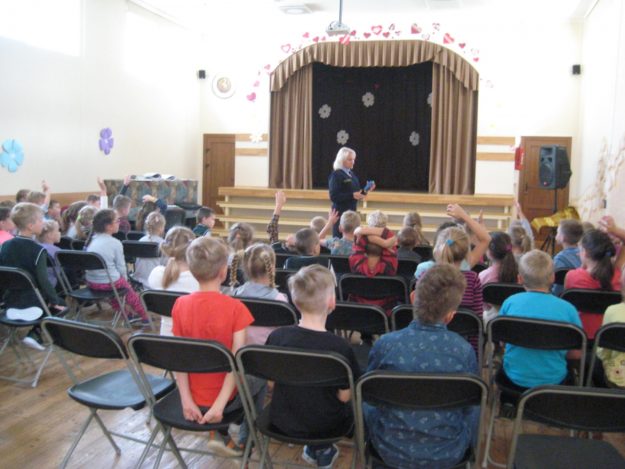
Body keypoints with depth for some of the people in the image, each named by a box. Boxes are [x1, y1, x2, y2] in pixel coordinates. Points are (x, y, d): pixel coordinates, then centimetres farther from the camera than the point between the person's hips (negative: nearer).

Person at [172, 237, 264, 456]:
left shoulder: (180, 305, -9)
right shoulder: (234, 307, -19)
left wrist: (186, 400, -8)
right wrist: (220, 404, -21)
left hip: (193, 397, 4)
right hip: (223, 397, -4)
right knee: (258, 382, 30)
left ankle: (219, 436, 28)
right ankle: (243, 443, 28)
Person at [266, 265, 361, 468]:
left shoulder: (276, 337, -17)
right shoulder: (340, 346, -26)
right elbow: (344, 396, -15)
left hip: (281, 420, 3)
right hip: (324, 426, -2)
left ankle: (315, 449, 32)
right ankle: (321, 451, 31)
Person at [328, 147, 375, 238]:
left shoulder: (351, 174, 13)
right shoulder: (336, 175, -11)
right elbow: (334, 197, -19)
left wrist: (365, 191, 1)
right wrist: (352, 195, -26)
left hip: (352, 210, 8)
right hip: (341, 212, -8)